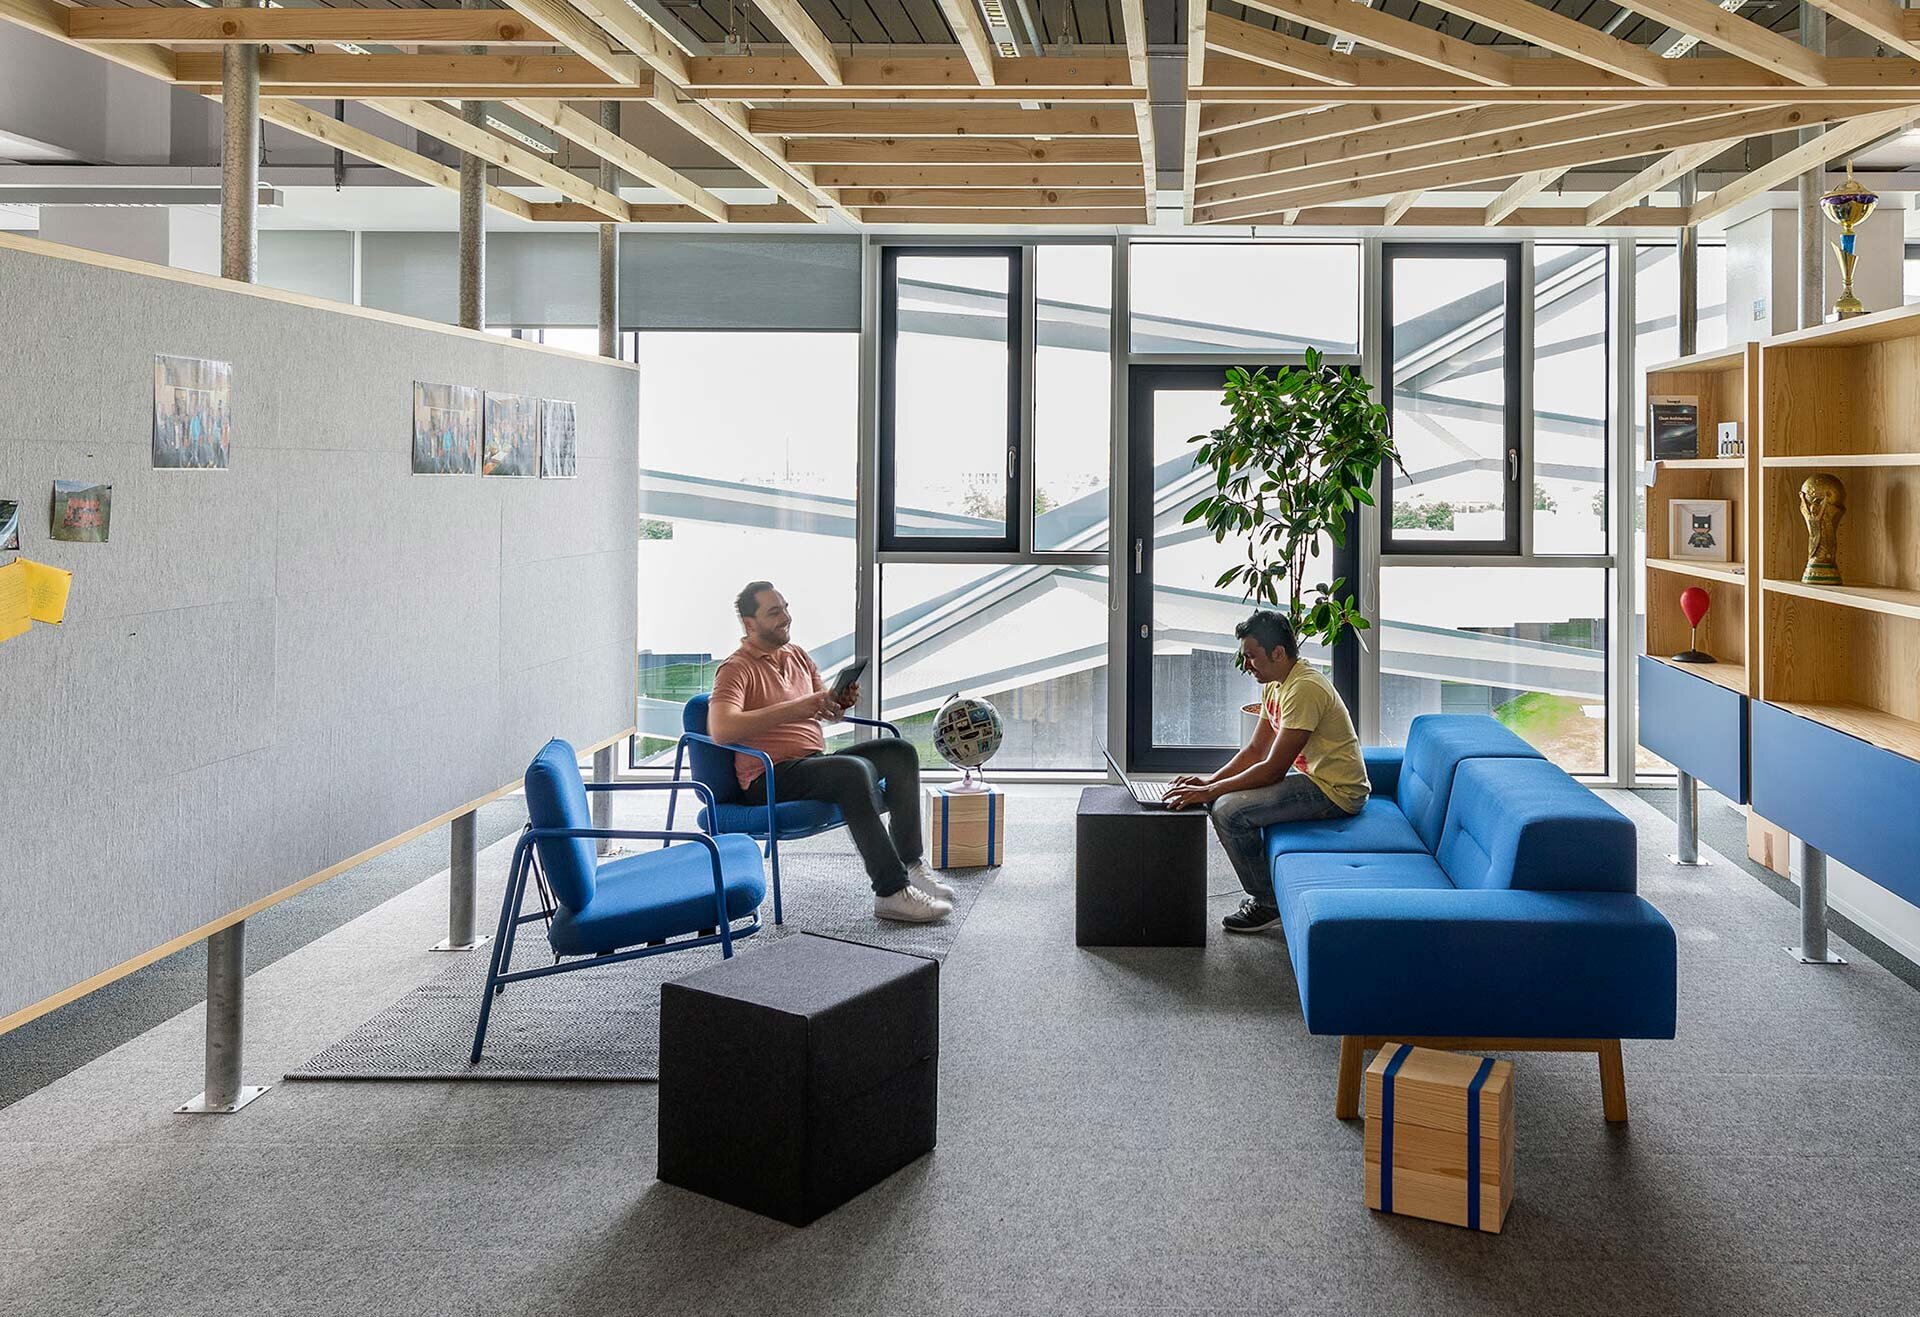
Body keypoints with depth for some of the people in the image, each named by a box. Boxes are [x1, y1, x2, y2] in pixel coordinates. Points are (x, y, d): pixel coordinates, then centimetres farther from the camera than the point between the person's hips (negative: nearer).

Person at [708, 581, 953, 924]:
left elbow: (829, 714, 25)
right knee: (854, 771, -33)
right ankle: (891, 891, -33)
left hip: (816, 761, 8)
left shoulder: (798, 655, 18)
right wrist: (794, 709, -26)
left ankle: (909, 863, -9)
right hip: (770, 778, -8)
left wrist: (842, 702, -1)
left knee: (900, 751, -8)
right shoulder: (736, 669, -6)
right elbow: (720, 729, -25)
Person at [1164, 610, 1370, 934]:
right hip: (1315, 777, 11)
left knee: (1229, 810, -19)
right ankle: (1266, 890, 16)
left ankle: (1269, 904, -3)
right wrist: (1210, 781, -2)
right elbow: (1256, 750, 13)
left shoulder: (1304, 688, -25)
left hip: (1336, 791, -11)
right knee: (1221, 797, 10)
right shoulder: (1274, 684, 8)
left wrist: (1210, 791, -21)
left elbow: (1274, 770, -25)